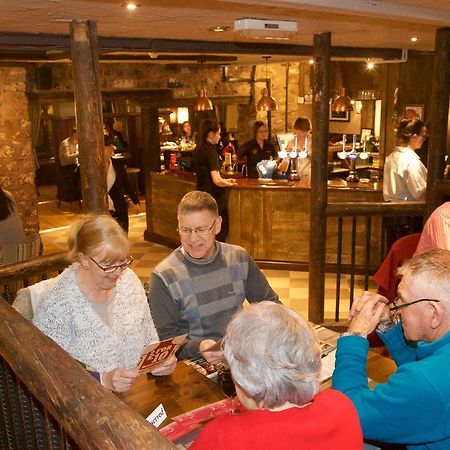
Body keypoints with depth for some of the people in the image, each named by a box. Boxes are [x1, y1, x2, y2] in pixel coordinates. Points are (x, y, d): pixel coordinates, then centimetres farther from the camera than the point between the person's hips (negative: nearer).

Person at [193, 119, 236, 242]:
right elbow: (217, 180, -23)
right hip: (214, 196, -9)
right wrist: (229, 184, -5)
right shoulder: (210, 151, -17)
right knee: (222, 228, 2)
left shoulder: (198, 150, 9)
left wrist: (225, 180, 17)